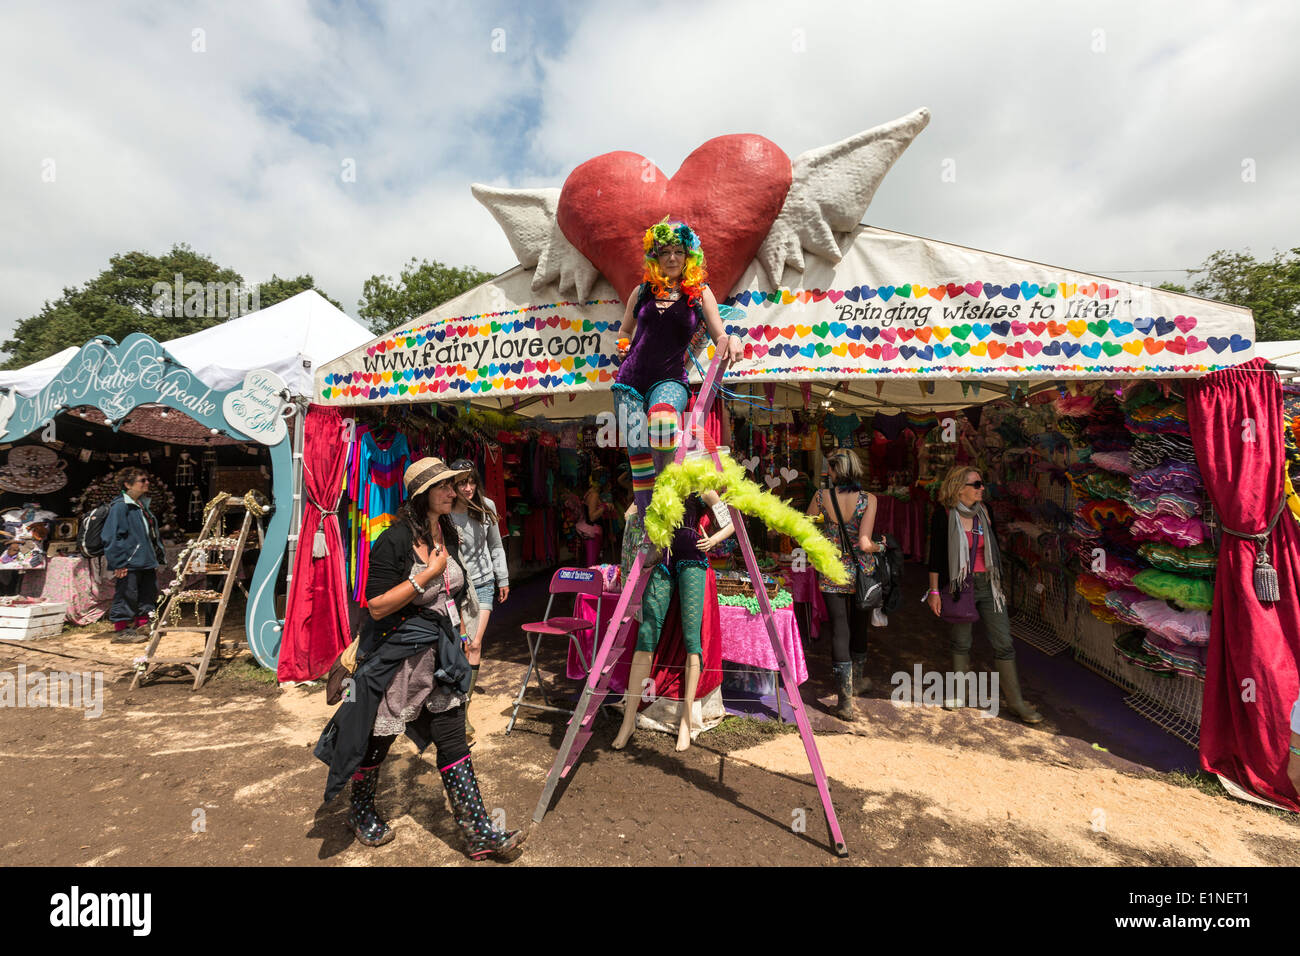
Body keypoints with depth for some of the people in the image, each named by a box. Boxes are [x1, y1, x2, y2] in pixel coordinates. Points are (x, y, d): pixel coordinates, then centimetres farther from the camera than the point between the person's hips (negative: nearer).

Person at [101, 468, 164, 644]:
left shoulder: (143, 505, 16)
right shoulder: (120, 506, -12)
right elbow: (112, 537, -16)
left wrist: (156, 559, 21)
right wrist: (119, 563, -19)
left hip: (147, 563, 9)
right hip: (129, 564, -9)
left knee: (149, 595, 14)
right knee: (127, 596, -2)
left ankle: (142, 626, 25)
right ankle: (121, 630, 9)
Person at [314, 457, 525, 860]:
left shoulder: (448, 534, 5)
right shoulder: (394, 540, -18)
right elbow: (377, 607, -21)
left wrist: (460, 635, 20)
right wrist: (428, 573, -23)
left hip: (441, 651, 6)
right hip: (398, 652, -6)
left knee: (453, 738, 7)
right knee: (378, 737, 15)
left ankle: (477, 831, 15)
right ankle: (361, 813, 43)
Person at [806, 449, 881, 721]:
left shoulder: (821, 496, -9)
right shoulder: (868, 499, -12)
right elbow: (864, 543, -18)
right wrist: (879, 547, 3)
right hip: (861, 571, 0)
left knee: (839, 629, 6)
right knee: (859, 626, 21)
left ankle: (844, 698, 4)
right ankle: (857, 680, 42)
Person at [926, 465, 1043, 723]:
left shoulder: (984, 512, 5)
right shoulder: (944, 515, -9)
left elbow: (994, 549, 16)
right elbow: (936, 556, -7)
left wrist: (999, 583, 17)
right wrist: (934, 590, -8)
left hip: (988, 585, 4)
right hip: (960, 586, -4)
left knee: (1003, 643, 4)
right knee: (961, 642, 9)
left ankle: (1016, 702, 16)